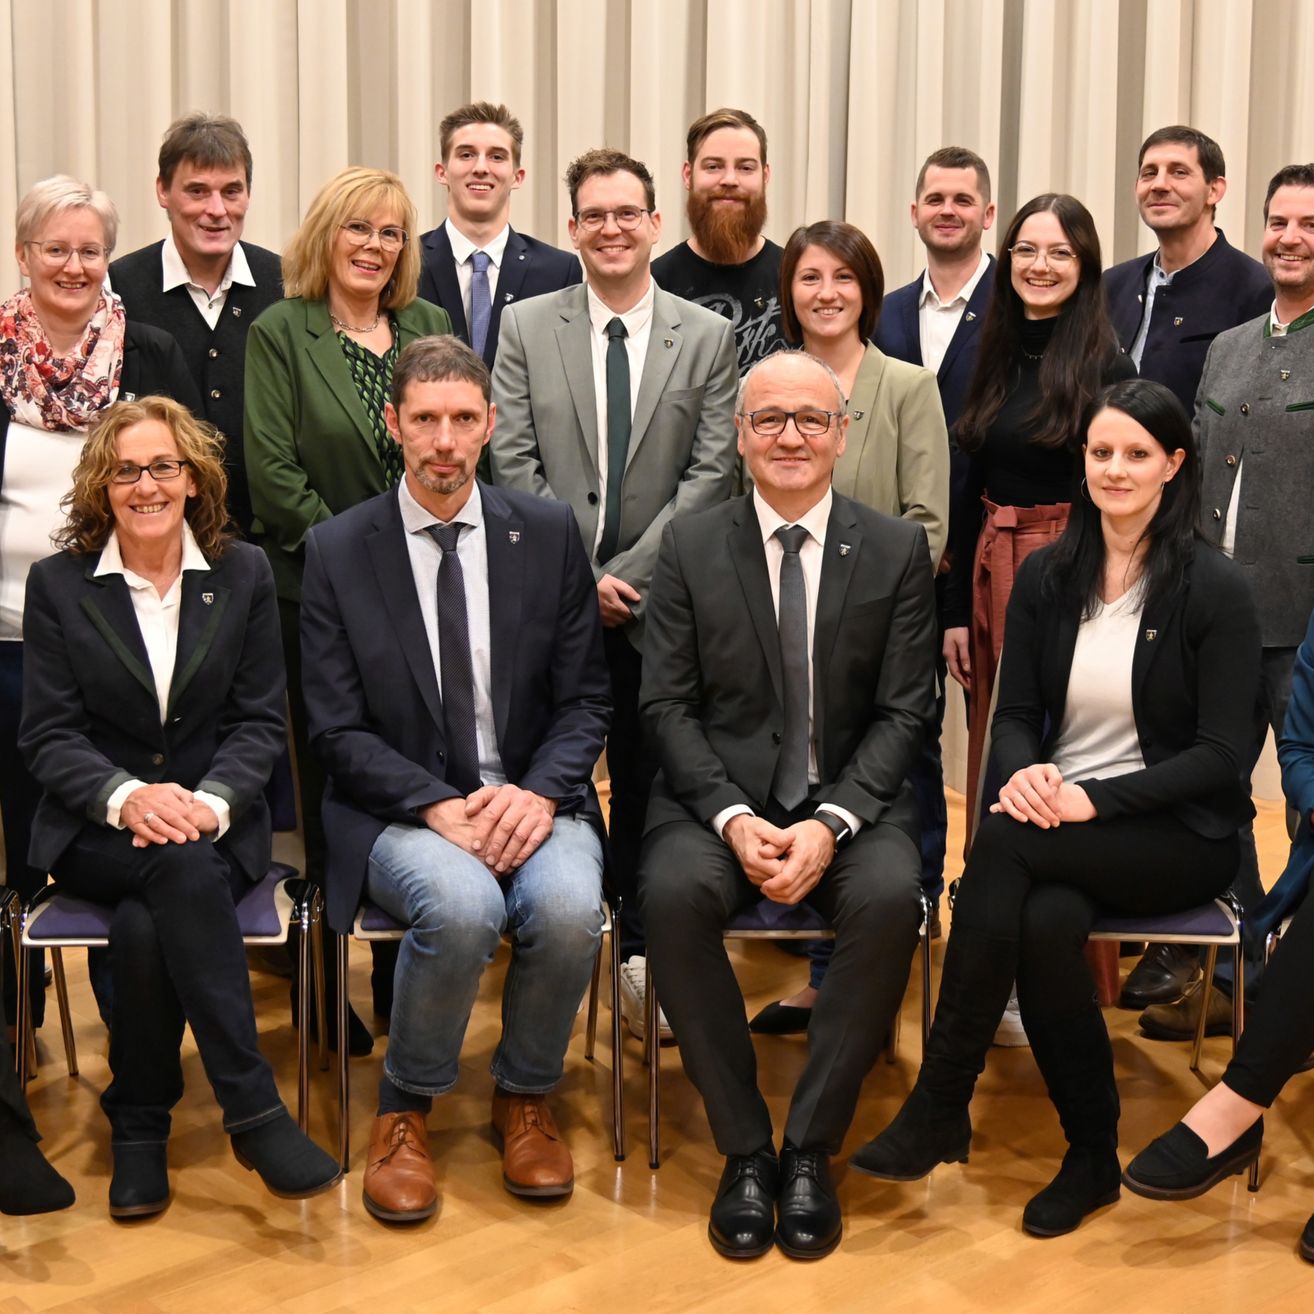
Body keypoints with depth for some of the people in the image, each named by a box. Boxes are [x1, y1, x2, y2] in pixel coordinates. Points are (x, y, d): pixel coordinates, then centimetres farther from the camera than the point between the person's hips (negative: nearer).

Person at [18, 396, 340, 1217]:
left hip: (215, 826, 1)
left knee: (144, 926, -32)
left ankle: (139, 1125, -11)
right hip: (95, 833, 0)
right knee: (183, 871, -35)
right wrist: (126, 797, -21)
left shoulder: (244, 574, 5)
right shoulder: (58, 585, 4)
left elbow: (261, 721, 2)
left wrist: (209, 802, -17)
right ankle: (254, 1110, -30)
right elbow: (48, 734, -1)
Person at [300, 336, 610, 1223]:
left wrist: (537, 792, -15)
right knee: (460, 903, -34)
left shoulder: (550, 533, 5)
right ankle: (406, 1109, -5)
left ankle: (524, 1097, 1)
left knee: (568, 905, -30)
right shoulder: (338, 550, 1)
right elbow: (339, 729, -2)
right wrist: (440, 808, -17)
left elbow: (584, 699, 5)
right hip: (401, 811, -1)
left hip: (530, 801, 2)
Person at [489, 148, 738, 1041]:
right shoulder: (526, 328, 5)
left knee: (649, 784, 6)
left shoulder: (708, 337, 4)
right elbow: (514, 463, -1)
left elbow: (712, 471, -2)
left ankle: (642, 955, 19)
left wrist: (632, 570, -10)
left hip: (658, 599, 0)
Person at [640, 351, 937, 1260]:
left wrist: (829, 824, -16)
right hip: (719, 795, 0)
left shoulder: (898, 550, 3)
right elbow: (668, 705, 0)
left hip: (852, 799, 0)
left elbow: (903, 713, -1)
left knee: (890, 898, -31)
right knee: (673, 892, -31)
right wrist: (733, 818, -16)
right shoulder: (690, 547, 4)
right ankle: (744, 1148, -15)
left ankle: (811, 1148, -14)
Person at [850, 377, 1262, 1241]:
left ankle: (940, 1107, -22)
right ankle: (1093, 1157, -13)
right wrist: (1025, 772, -16)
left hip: (1177, 835, -3)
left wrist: (1090, 799, -22)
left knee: (1002, 847, -32)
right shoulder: (1047, 576, 7)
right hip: (1058, 821, 4)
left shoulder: (1216, 589, -7)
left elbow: (1221, 753, -10)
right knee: (1046, 921, -32)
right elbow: (1014, 711, 8)